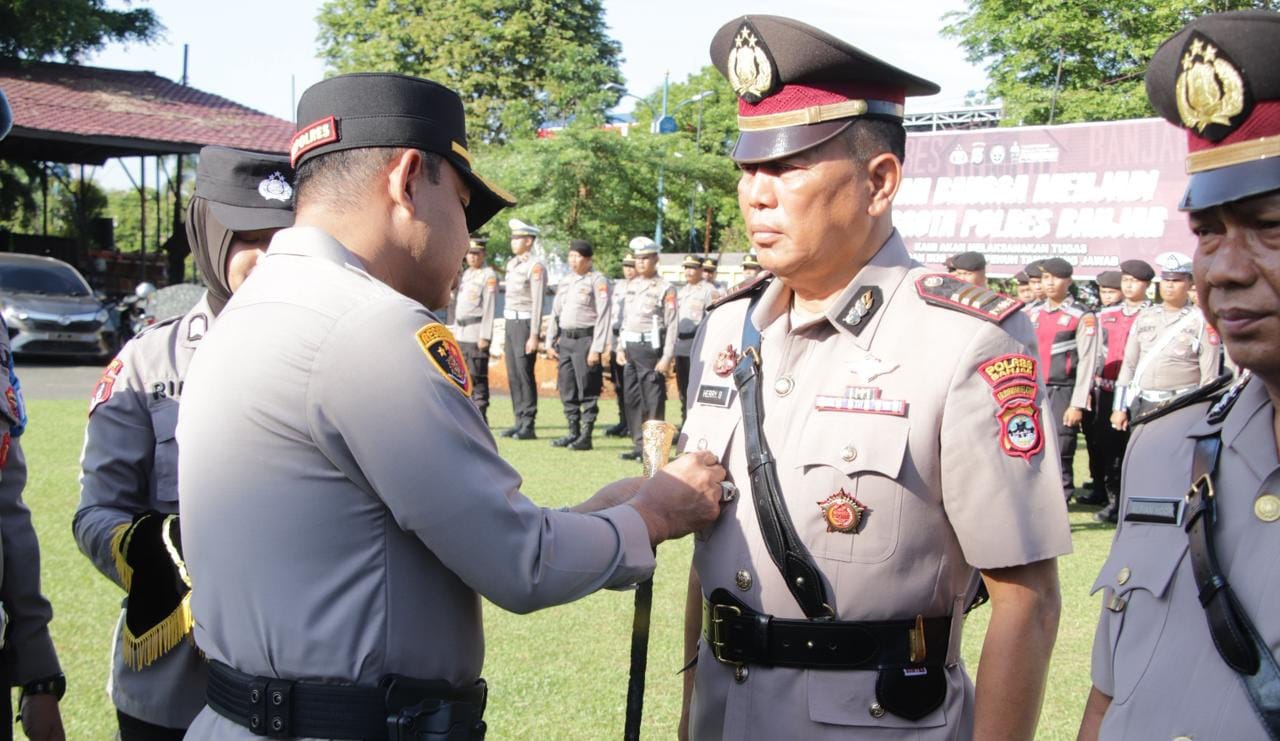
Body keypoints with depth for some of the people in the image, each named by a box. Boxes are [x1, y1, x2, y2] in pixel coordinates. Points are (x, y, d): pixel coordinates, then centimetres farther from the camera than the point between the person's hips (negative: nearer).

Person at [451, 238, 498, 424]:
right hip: (461, 334, 8)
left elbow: (489, 308, -12)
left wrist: (484, 336, -17)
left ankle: (480, 419, -5)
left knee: (477, 377, -8)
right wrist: (455, 328, 15)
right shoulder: (465, 274, 19)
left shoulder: (489, 276, -6)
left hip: (477, 334, -8)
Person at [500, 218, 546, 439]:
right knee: (513, 375, 8)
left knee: (524, 373, -8)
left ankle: (528, 425, -4)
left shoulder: (536, 266, -11)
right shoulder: (512, 264, 16)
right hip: (511, 323, 8)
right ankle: (519, 422, 13)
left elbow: (538, 303, -16)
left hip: (525, 323, -8)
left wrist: (534, 336, -20)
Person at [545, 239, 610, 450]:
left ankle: (586, 437, 2)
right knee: (567, 390, 10)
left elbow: (603, 317, -12)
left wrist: (596, 349, -17)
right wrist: (550, 343, 13)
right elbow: (555, 313, 19)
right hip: (565, 340, 7)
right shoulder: (565, 281, 16)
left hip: (585, 339, -7)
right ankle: (573, 432, 19)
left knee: (587, 391, -3)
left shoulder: (598, 282, -6)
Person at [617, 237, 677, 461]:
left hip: (650, 347, -7)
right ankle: (638, 444, 19)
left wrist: (667, 357, -16)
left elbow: (672, 325, -11)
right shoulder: (631, 286, 14)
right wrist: (621, 347, 14)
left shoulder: (665, 289, -6)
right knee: (632, 399, 10)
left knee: (653, 399, -3)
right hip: (631, 348, 7)